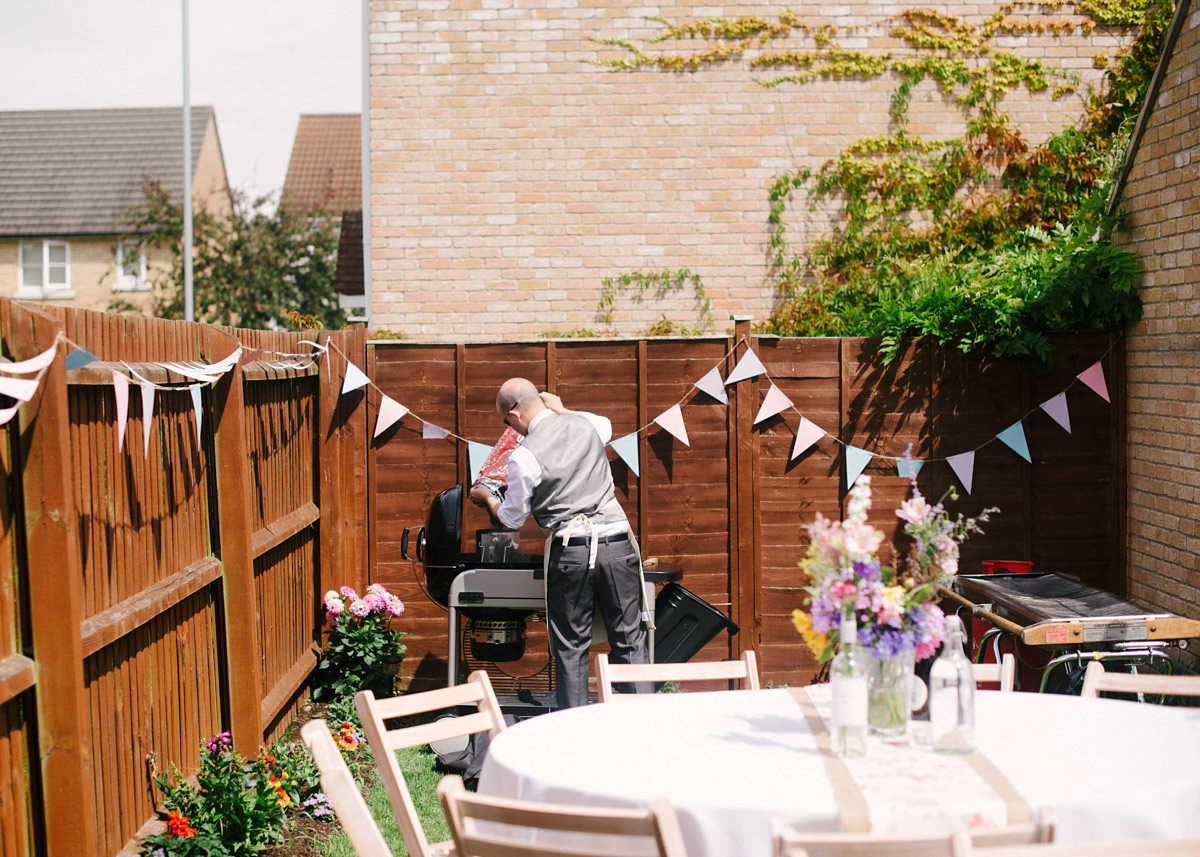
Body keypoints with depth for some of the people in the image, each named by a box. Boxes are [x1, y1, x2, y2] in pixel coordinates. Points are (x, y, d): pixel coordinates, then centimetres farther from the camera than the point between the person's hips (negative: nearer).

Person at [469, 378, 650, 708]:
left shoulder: (524, 456, -8)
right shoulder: (586, 424, 5)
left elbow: (512, 518, 6)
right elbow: (606, 425, 34)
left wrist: (487, 499, 25)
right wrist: (561, 410, 41)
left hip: (570, 552, -3)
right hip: (617, 545, 4)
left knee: (570, 647, 7)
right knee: (629, 639, 9)